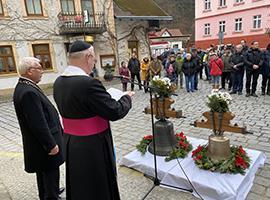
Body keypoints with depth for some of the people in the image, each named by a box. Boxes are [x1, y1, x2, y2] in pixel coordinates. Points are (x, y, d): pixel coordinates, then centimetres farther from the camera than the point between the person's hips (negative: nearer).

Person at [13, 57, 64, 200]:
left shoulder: (24, 87, 6)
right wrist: (51, 144, -20)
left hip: (40, 142, 11)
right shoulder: (28, 92, -27)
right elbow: (38, 123, -27)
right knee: (51, 173, 6)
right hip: (44, 143, -11)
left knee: (44, 172, 27)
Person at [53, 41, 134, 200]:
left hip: (71, 143, 8)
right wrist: (127, 98, -4)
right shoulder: (89, 83, -27)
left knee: (79, 186, 26)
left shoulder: (58, 82, -1)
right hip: (93, 146, -8)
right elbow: (115, 112, -23)